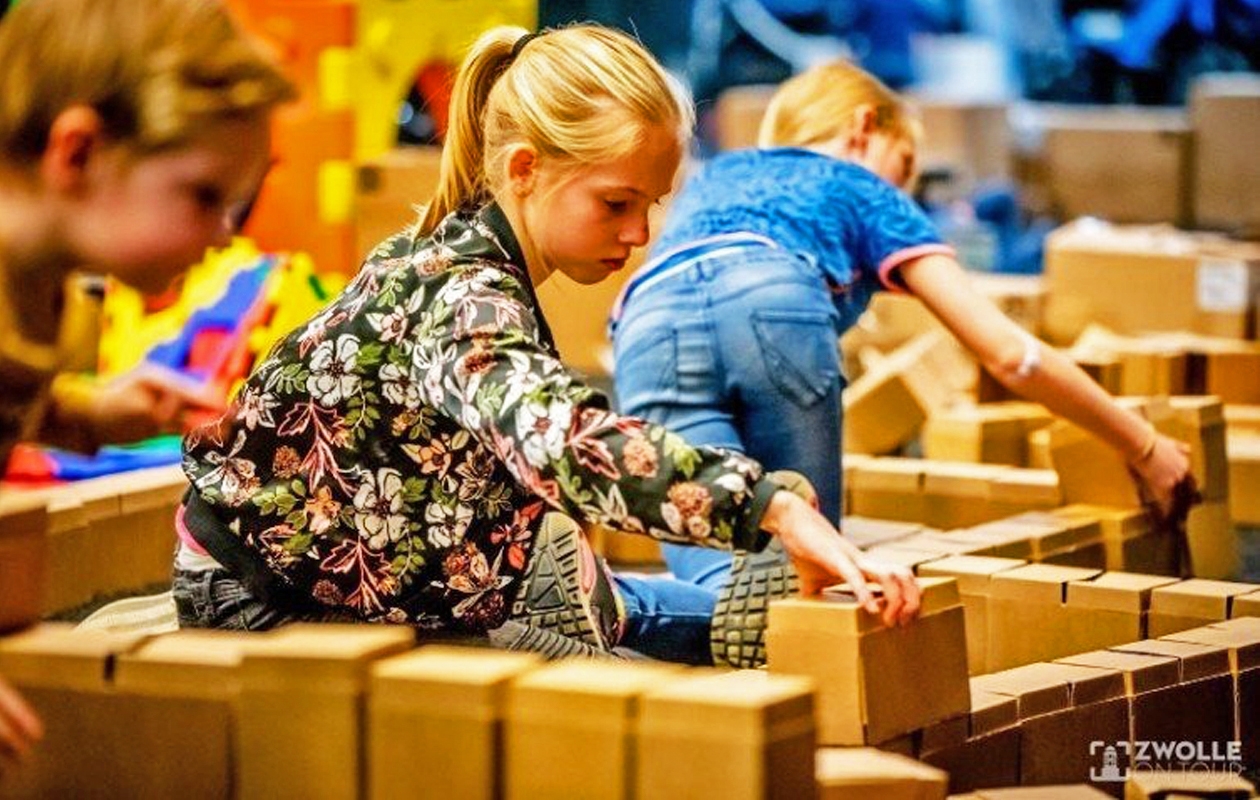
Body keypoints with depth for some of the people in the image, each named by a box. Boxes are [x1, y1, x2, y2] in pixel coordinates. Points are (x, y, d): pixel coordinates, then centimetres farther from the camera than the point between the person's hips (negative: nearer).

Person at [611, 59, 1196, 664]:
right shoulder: (863, 192, 30)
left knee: (719, 575, -7)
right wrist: (1144, 448, 30)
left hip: (649, 328, 3)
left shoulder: (709, 178, 42)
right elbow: (1008, 352, 23)